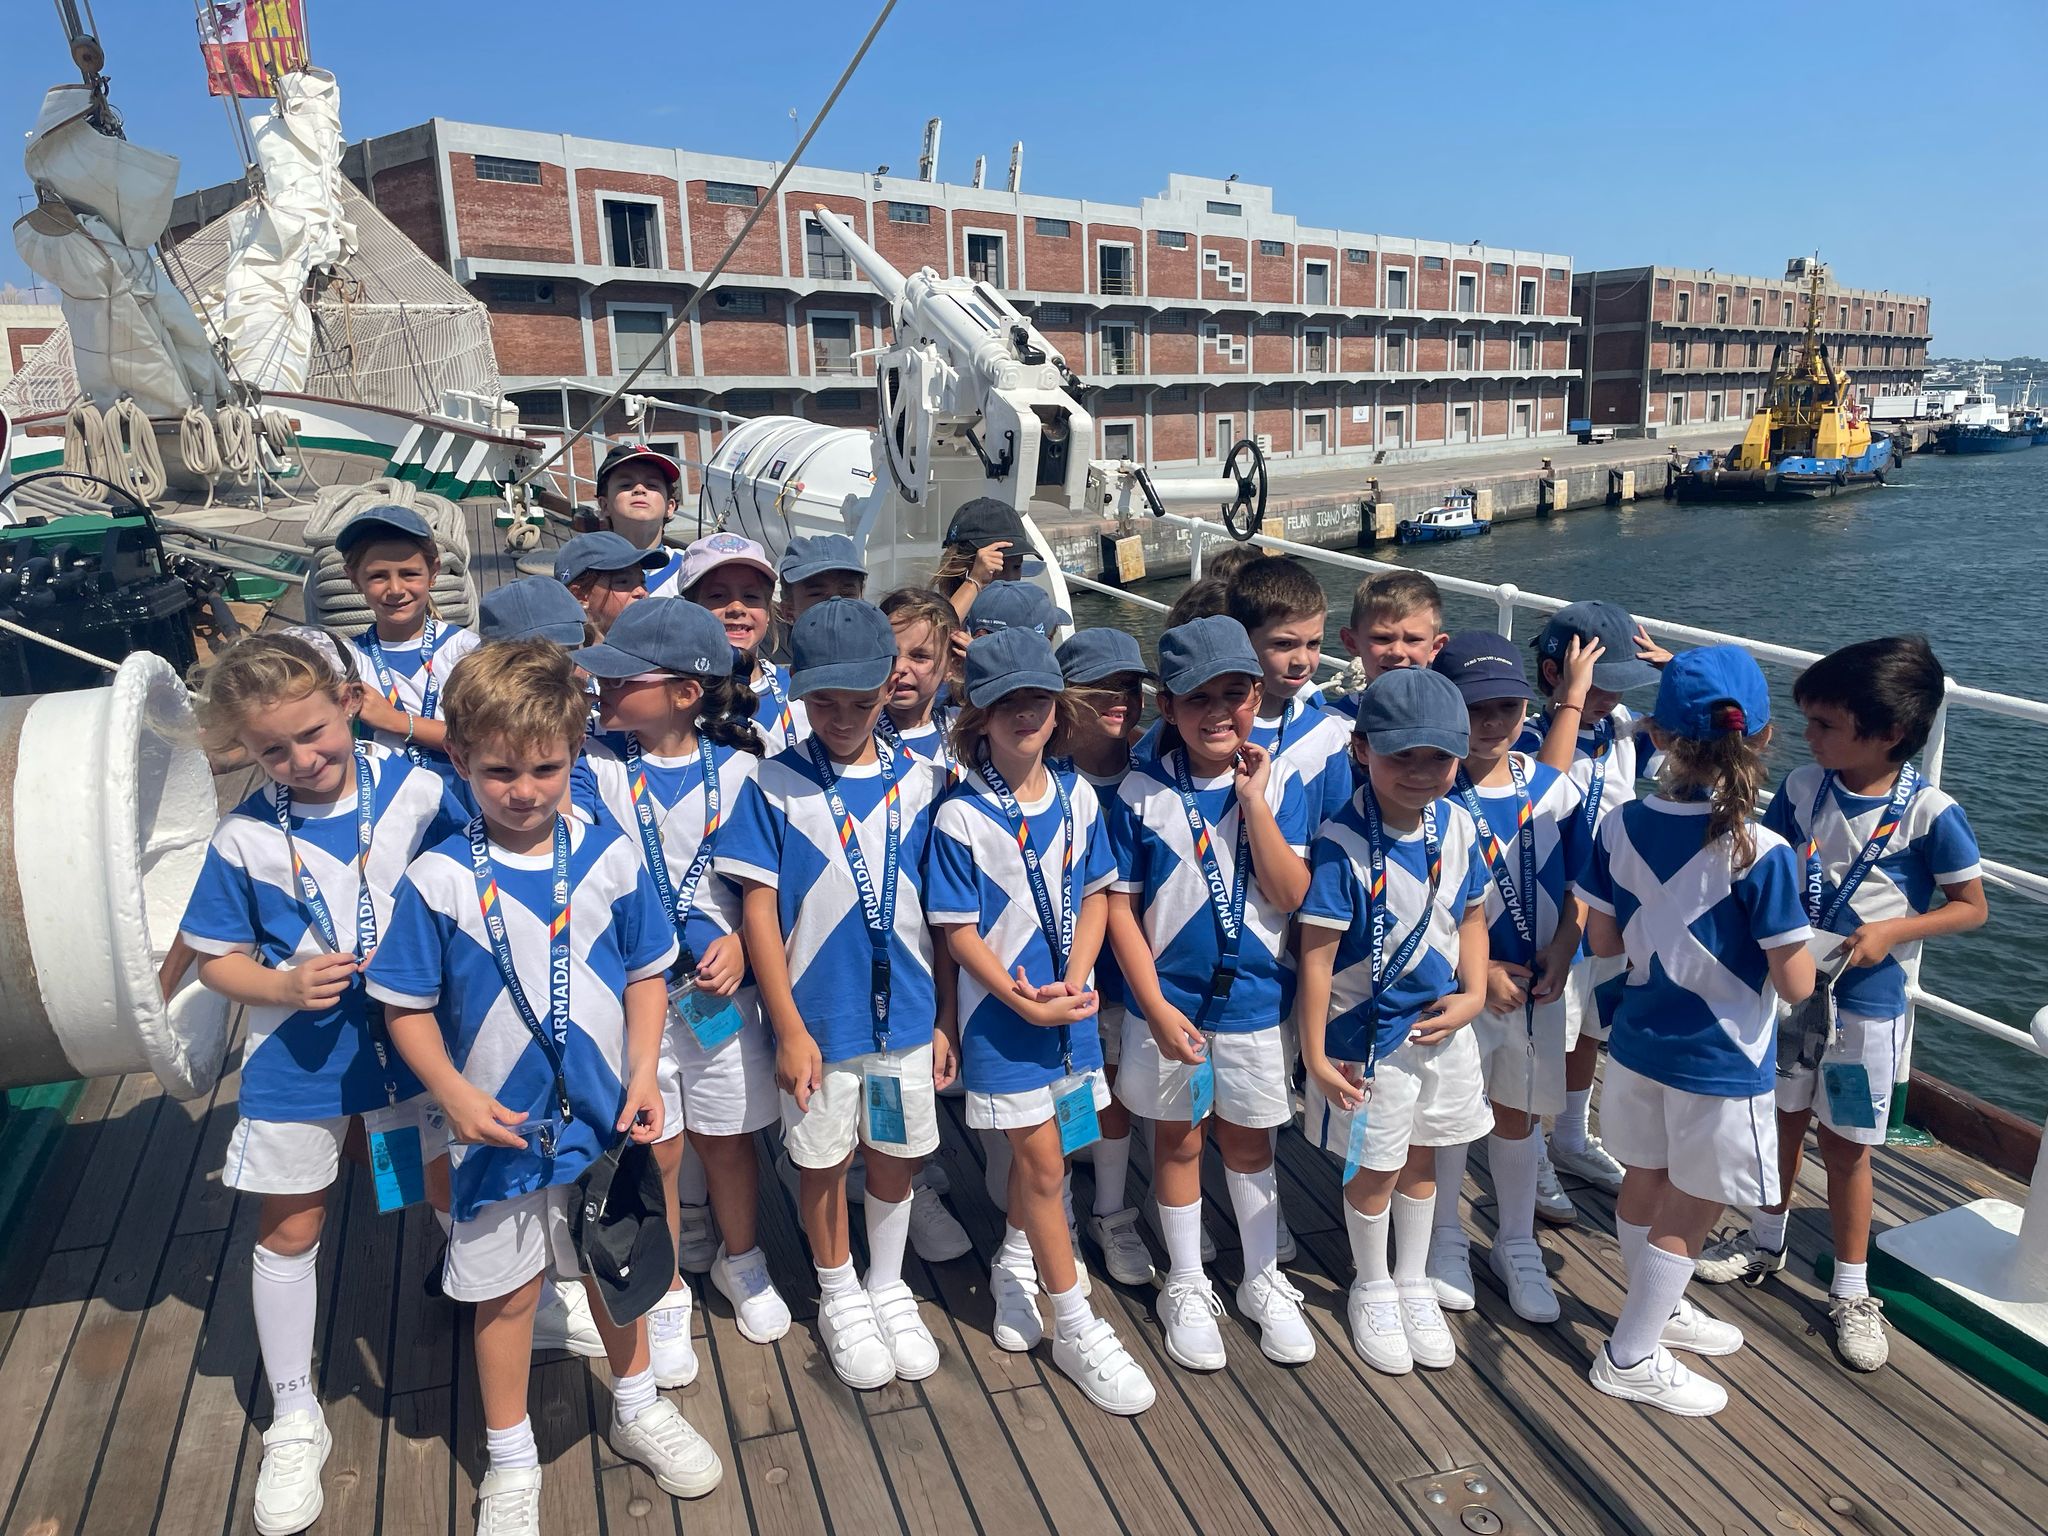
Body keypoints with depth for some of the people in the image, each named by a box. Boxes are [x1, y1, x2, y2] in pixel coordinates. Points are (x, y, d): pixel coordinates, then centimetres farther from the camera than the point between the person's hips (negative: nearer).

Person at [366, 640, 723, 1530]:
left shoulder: (608, 857, -8)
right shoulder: (439, 880, -14)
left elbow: (646, 974, 0)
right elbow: (406, 1006, -8)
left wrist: (644, 1077, -8)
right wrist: (455, 1095, -19)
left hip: (605, 1120, 2)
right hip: (500, 1129, -2)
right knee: (507, 1292, 16)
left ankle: (638, 1408, 47)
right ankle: (510, 1460, 39)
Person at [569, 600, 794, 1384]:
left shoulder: (735, 768, -5)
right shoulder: (593, 765, -7)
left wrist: (741, 940, -14)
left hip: (720, 987, 1)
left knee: (728, 1137, 16)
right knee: (654, 1151, 9)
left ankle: (741, 1262, 41)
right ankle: (665, 1296, 31)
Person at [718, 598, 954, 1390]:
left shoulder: (921, 781, -2)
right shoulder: (775, 785, -8)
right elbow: (759, 909, -7)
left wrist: (945, 1019, 3)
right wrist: (789, 1028, -9)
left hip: (907, 1011, 2)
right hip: (818, 1015, -1)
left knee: (895, 1156, 15)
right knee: (824, 1160, 14)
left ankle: (889, 1288, 39)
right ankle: (839, 1296, 38)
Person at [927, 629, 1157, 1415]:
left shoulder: (1077, 796, -1)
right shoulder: (959, 817, -14)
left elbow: (1095, 895, 3)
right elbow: (959, 930, -12)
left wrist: (1074, 982, -11)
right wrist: (1025, 1002, -18)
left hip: (1071, 1003, 4)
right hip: (1002, 1011, -4)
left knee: (1040, 1150, 18)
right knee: (1042, 1159, 3)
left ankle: (1014, 1266, 44)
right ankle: (1075, 1328, 17)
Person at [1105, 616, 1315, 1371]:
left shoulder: (1278, 782, -8)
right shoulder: (1141, 792, -11)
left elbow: (1292, 897, -15)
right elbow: (1121, 905, -9)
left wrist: (1253, 800, -22)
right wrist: (1157, 1008, -13)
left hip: (1255, 1001, 1)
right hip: (1168, 1001, -1)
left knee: (1248, 1141, 18)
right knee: (1178, 1141, 15)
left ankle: (1263, 1282, 37)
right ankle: (1186, 1288, 34)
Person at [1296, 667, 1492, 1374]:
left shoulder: (1457, 824, -7)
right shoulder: (1342, 843, -24)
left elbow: (1471, 915, 7)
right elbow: (1318, 951, -20)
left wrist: (1473, 995, -6)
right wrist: (1315, 1053, -18)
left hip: (1442, 1026, 5)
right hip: (1369, 1034, -5)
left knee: (1421, 1157, 22)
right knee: (1374, 1169, 13)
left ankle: (1414, 1283, 43)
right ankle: (1372, 1289, 38)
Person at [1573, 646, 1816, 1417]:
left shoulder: (1620, 827, -10)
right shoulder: (1762, 854, -23)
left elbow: (1603, 941, -2)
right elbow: (1794, 984, -17)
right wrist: (1790, 922, 0)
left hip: (1639, 1043, 5)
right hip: (1721, 1063, -5)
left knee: (1644, 1187, 22)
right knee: (1689, 1212, 12)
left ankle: (1659, 1311, 45)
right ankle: (1631, 1358, 24)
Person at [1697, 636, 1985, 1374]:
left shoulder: (1930, 813, -17)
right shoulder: (1802, 787, -8)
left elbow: (1971, 906, -7)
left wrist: (1892, 930, -20)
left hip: (1865, 1000, -3)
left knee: (1845, 1142, 7)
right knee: (1782, 1116, 18)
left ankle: (1851, 1291, 25)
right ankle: (1766, 1240, 39)